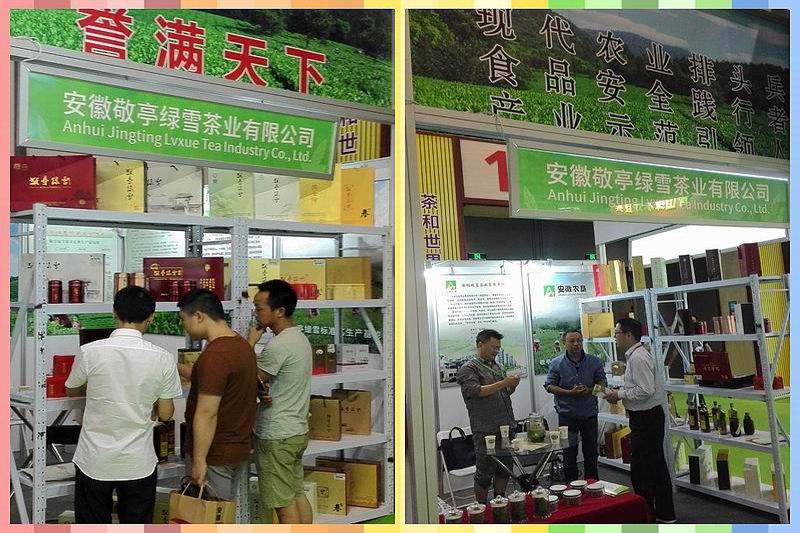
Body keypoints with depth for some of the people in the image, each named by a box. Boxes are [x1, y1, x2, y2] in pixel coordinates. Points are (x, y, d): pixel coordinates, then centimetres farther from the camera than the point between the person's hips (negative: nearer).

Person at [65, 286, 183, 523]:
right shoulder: (163, 358, -11)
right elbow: (165, 414, -2)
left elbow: (72, 391, 9)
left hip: (95, 461, 0)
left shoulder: (90, 352, -12)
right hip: (138, 463, 0)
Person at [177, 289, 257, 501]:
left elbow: (207, 414, -24)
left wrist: (199, 459, -20)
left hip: (214, 454, -8)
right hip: (238, 448, 9)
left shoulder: (215, 355, -24)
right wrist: (176, 366, 21)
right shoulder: (242, 345, 5)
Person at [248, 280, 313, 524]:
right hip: (297, 431, 10)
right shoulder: (299, 338, 8)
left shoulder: (279, 345, -22)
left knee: (284, 504, 1)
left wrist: (250, 343, -8)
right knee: (297, 494, 18)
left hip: (278, 436, -9)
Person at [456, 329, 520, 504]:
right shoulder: (468, 369, -5)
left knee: (505, 469, 14)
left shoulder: (496, 366, 18)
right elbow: (474, 391, -20)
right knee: (485, 473, 1)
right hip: (486, 430, -7)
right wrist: (503, 383, -19)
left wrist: (512, 385, 2)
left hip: (506, 427, 7)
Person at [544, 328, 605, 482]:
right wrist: (570, 393, -18)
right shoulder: (557, 363, -5)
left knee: (591, 452, 13)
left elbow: (602, 382, 6)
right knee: (569, 454, 5)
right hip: (567, 415, -2)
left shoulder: (594, 361, 1)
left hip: (589, 413, 2)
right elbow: (549, 386, -5)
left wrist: (589, 390, -14)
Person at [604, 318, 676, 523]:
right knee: (657, 465, 17)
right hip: (648, 416, 10)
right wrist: (620, 393, 5)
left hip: (646, 418, -10)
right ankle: (664, 513, 27)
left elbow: (646, 390, -25)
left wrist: (620, 394, -15)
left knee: (641, 468, -1)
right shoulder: (635, 355, 11)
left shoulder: (638, 358, -20)